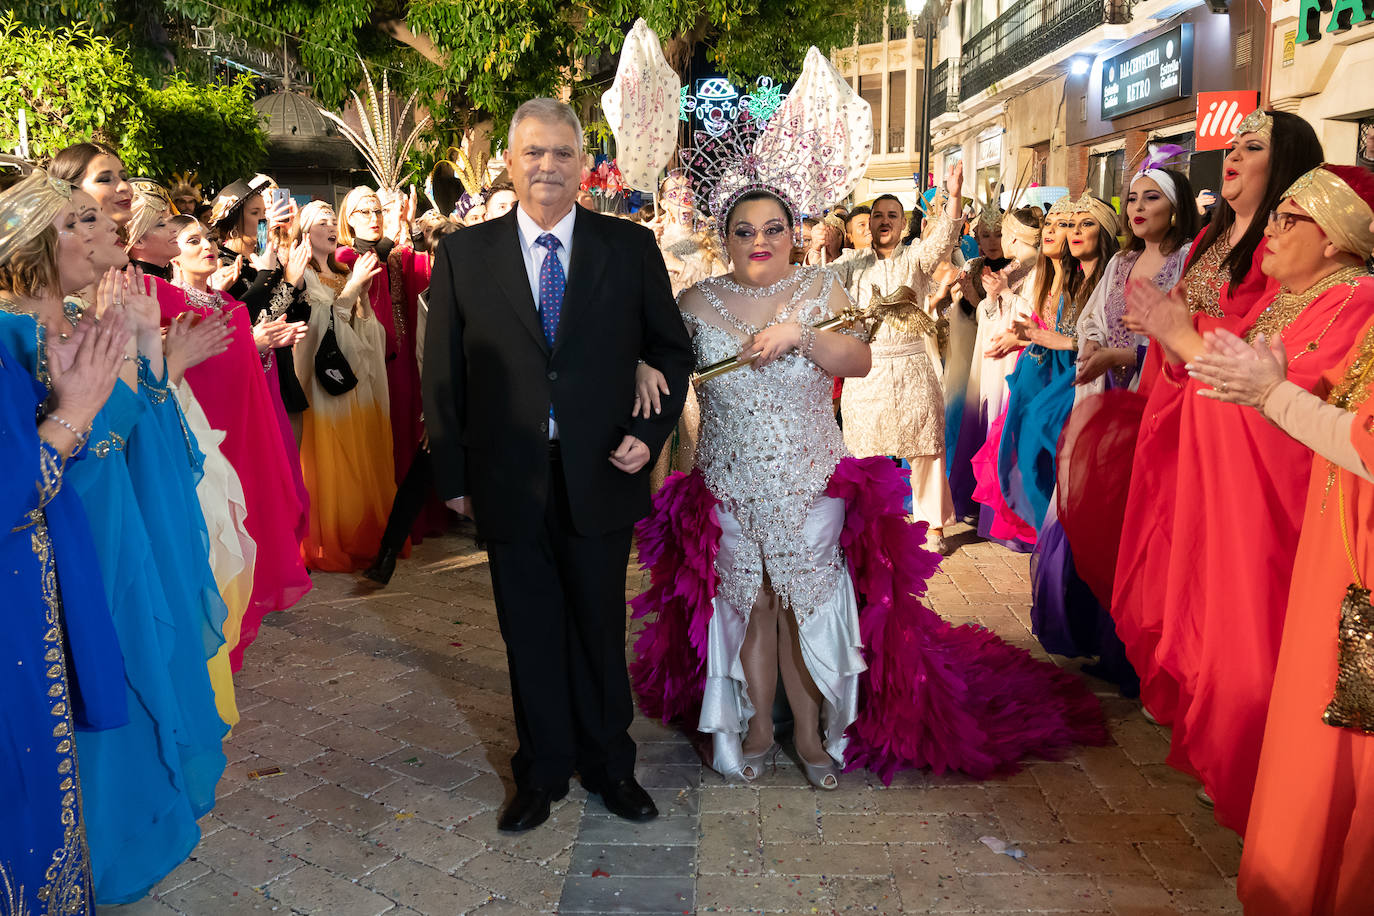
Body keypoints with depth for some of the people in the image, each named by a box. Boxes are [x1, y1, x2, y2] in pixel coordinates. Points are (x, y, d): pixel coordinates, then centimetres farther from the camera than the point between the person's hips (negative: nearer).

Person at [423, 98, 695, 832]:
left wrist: (651, 433, -7)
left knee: (600, 632, 14)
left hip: (601, 476, 0)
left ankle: (608, 764, 35)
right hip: (509, 483, 1)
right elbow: (442, 372, 4)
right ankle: (542, 772, 34)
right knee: (530, 637, 14)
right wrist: (453, 475, 1)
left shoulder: (630, 247, 0)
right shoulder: (463, 254, 2)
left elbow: (672, 350, 7)